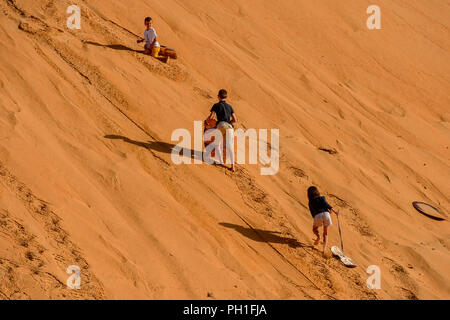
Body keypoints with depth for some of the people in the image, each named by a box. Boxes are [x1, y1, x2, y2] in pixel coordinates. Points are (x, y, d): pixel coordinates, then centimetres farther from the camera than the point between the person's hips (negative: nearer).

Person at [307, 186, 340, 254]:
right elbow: (326, 204, -2)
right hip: (326, 214, 1)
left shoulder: (310, 203, 21)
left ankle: (318, 236, -6)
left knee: (315, 229, 28)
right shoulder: (322, 198, 17)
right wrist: (334, 211, -9)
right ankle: (324, 249, -1)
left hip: (317, 216, 0)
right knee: (325, 234, 15)